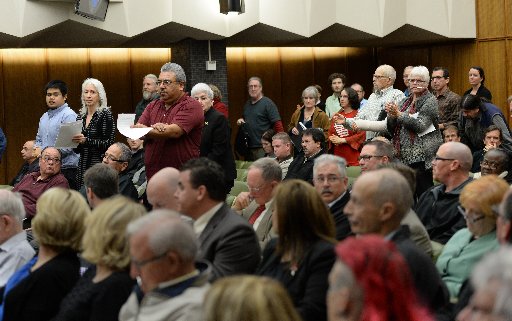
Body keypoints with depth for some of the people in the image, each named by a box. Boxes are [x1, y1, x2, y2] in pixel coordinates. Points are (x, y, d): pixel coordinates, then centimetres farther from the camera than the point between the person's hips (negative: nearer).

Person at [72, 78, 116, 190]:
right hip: (82, 167, 6)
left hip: (99, 166, -6)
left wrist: (86, 140, -21)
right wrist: (73, 141, -2)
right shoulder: (81, 116, 14)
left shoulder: (105, 114, -4)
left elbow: (108, 144, -11)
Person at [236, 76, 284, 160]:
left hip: (263, 148, -7)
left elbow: (278, 125, -12)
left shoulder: (268, 103, -8)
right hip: (248, 147, 7)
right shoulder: (247, 104, 15)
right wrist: (240, 121, 8)